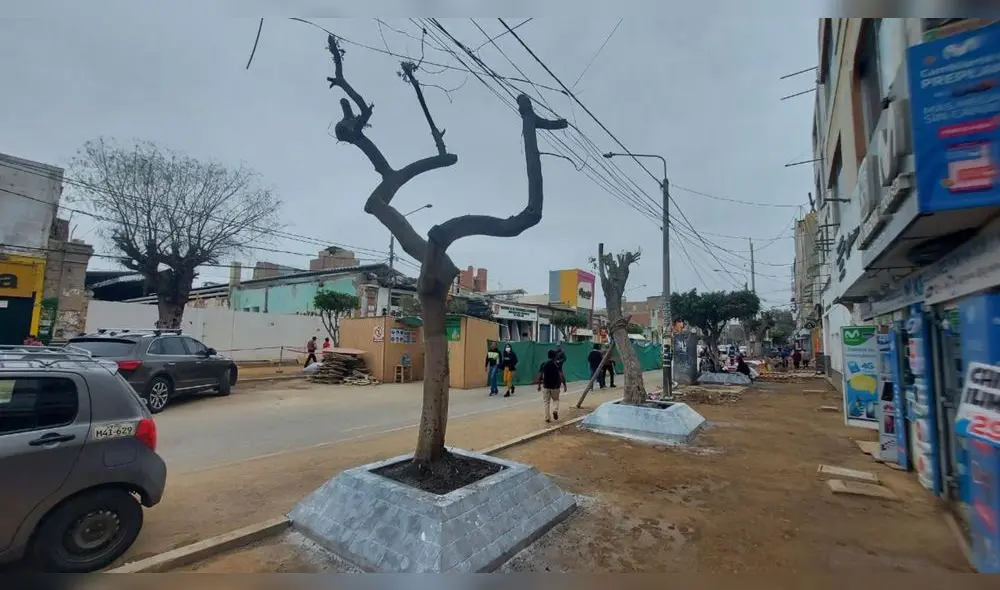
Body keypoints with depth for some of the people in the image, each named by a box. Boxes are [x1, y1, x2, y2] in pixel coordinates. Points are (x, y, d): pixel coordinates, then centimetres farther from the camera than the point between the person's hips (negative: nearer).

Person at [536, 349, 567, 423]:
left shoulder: (543, 364, -2)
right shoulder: (558, 364, -6)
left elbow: (540, 375, -2)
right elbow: (561, 375, -12)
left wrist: (539, 385, 7)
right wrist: (564, 385, -6)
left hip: (546, 386, 1)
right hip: (555, 386, 0)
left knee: (546, 402, 10)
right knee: (555, 400, 20)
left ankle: (547, 418, 10)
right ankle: (555, 410, -6)